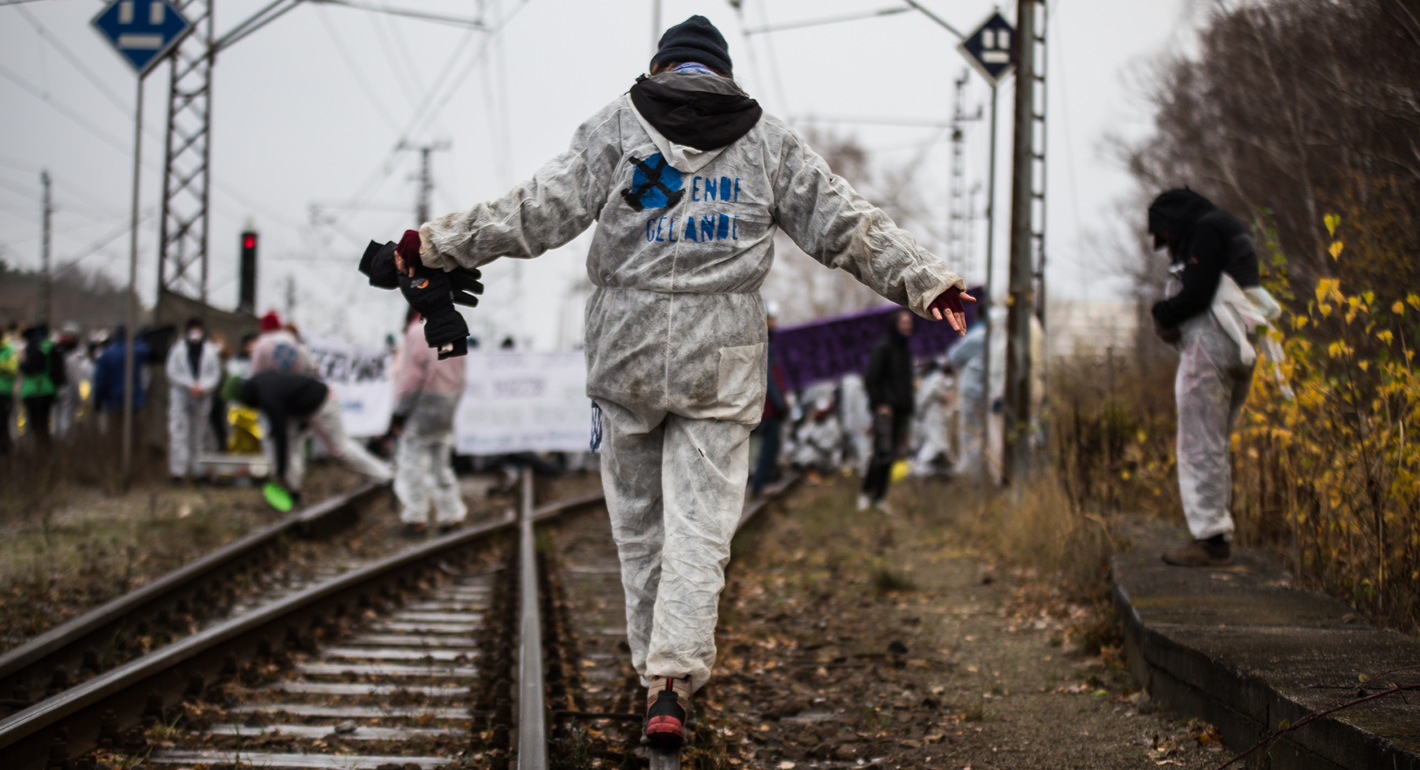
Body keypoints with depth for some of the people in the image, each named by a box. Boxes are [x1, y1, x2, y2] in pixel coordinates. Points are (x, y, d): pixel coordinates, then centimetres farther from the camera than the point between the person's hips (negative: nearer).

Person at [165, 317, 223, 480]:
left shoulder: (210, 351, 6)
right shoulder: (178, 350, 2)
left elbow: (215, 374, 4)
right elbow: (173, 373, -1)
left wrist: (202, 387, -13)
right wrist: (191, 386, -11)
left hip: (202, 398, 2)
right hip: (180, 395, -2)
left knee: (198, 433, 5)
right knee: (179, 433, -10)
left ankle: (194, 468, 11)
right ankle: (178, 469, -13)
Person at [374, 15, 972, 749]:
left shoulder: (619, 125, 3)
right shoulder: (769, 141, 7)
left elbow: (541, 210, -6)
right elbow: (846, 225, 6)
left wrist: (436, 244, -2)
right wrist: (927, 280, 12)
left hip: (626, 350, 0)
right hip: (722, 358, 0)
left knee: (638, 522, 12)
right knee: (700, 528, -3)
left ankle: (657, 674, 16)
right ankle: (672, 684, -16)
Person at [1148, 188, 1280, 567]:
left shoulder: (1207, 230, -5)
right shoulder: (1230, 231, 25)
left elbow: (1195, 295, -16)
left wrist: (1162, 314, 1)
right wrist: (1170, 319, 6)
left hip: (1210, 343, -10)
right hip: (1234, 350, 10)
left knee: (1201, 446, -10)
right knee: (1216, 446, 13)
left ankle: (1211, 537, -13)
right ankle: (1217, 534, 13)